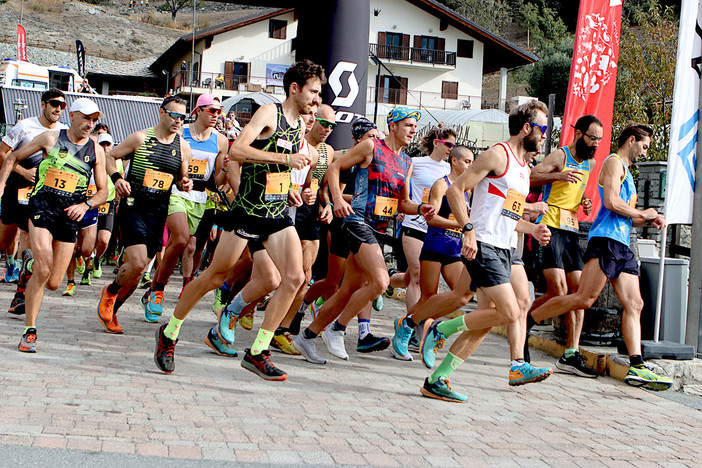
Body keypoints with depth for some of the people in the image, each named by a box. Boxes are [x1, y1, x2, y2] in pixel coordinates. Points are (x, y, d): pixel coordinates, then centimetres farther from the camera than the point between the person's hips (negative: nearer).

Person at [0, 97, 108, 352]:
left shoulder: (96, 151, 7)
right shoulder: (51, 138, 3)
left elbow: (103, 192, 11)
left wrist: (85, 205, -8)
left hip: (70, 214, 3)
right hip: (43, 205, -3)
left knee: (53, 283, 2)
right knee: (43, 271, -20)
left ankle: (31, 262, 37)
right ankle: (30, 331, -6)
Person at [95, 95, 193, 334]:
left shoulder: (183, 147, 8)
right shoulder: (140, 138, -3)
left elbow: (181, 179, 20)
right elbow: (110, 156, 6)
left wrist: (185, 185, -3)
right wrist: (117, 177, -11)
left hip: (158, 213, 4)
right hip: (132, 207, -4)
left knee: (137, 270, 5)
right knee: (137, 264, -18)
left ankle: (111, 311, 24)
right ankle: (110, 292, 12)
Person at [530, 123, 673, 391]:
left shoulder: (626, 171, 30)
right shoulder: (614, 163, 0)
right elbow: (611, 202, -15)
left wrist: (649, 220, 15)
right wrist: (641, 214, -2)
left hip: (622, 246, 10)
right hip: (606, 240, -10)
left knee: (634, 304, 0)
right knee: (584, 299, -16)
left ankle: (636, 368, -5)